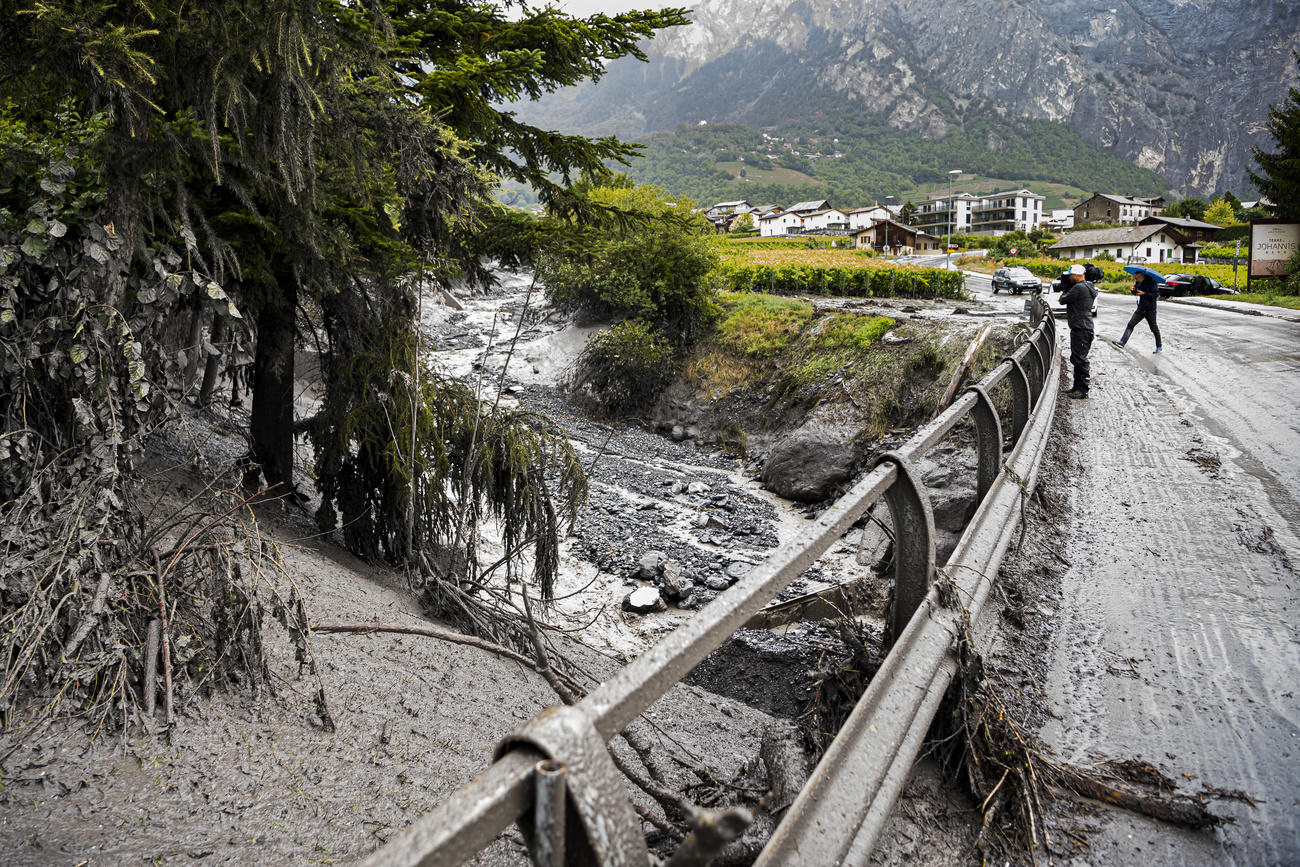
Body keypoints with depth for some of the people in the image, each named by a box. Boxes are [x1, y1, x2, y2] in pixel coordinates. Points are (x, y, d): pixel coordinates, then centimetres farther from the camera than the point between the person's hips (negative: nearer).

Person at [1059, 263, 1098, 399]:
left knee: (1080, 360, -7)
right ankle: (1077, 386, 29)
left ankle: (1083, 391, -5)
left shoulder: (1079, 288, -17)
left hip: (1082, 329, -11)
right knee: (1076, 359, 19)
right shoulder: (1088, 287, 16)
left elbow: (1063, 300, -10)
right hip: (1079, 328, 11)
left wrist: (1066, 289, 5)